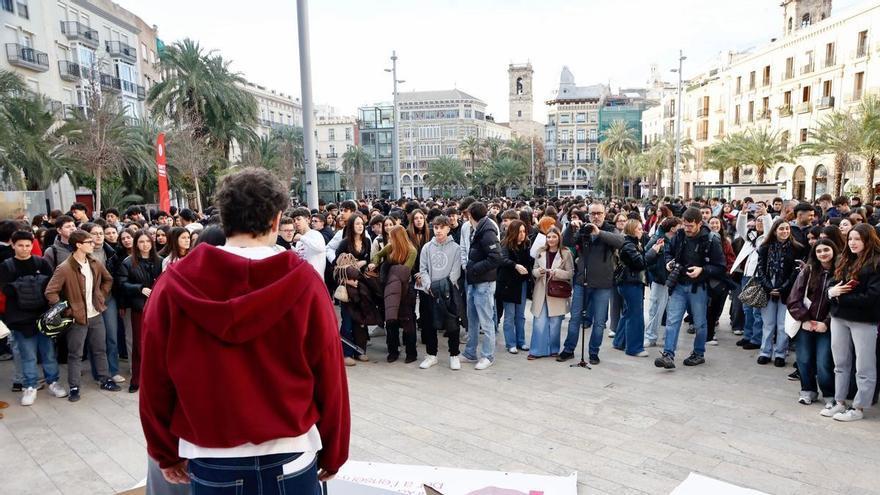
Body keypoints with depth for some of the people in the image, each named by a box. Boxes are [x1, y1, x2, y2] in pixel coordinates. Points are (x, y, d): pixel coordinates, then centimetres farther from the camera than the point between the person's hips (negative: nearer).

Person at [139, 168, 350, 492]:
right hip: (290, 459, -1)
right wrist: (332, 454, 4)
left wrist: (165, 452, 14)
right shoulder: (303, 281, -14)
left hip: (210, 462, 1)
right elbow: (330, 379, -9)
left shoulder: (173, 286, -10)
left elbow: (155, 381, -2)